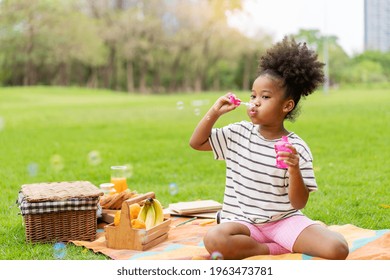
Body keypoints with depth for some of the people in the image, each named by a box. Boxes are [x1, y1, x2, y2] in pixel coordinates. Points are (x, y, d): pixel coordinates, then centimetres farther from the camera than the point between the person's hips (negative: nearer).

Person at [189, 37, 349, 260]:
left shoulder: (297, 149, -6)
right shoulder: (239, 133, 4)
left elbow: (299, 203, -8)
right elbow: (197, 142, 9)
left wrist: (294, 170, -26)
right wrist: (215, 112, -3)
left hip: (285, 220, -2)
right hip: (244, 222, 2)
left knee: (338, 249, -26)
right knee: (214, 240, -34)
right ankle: (277, 249, -14)